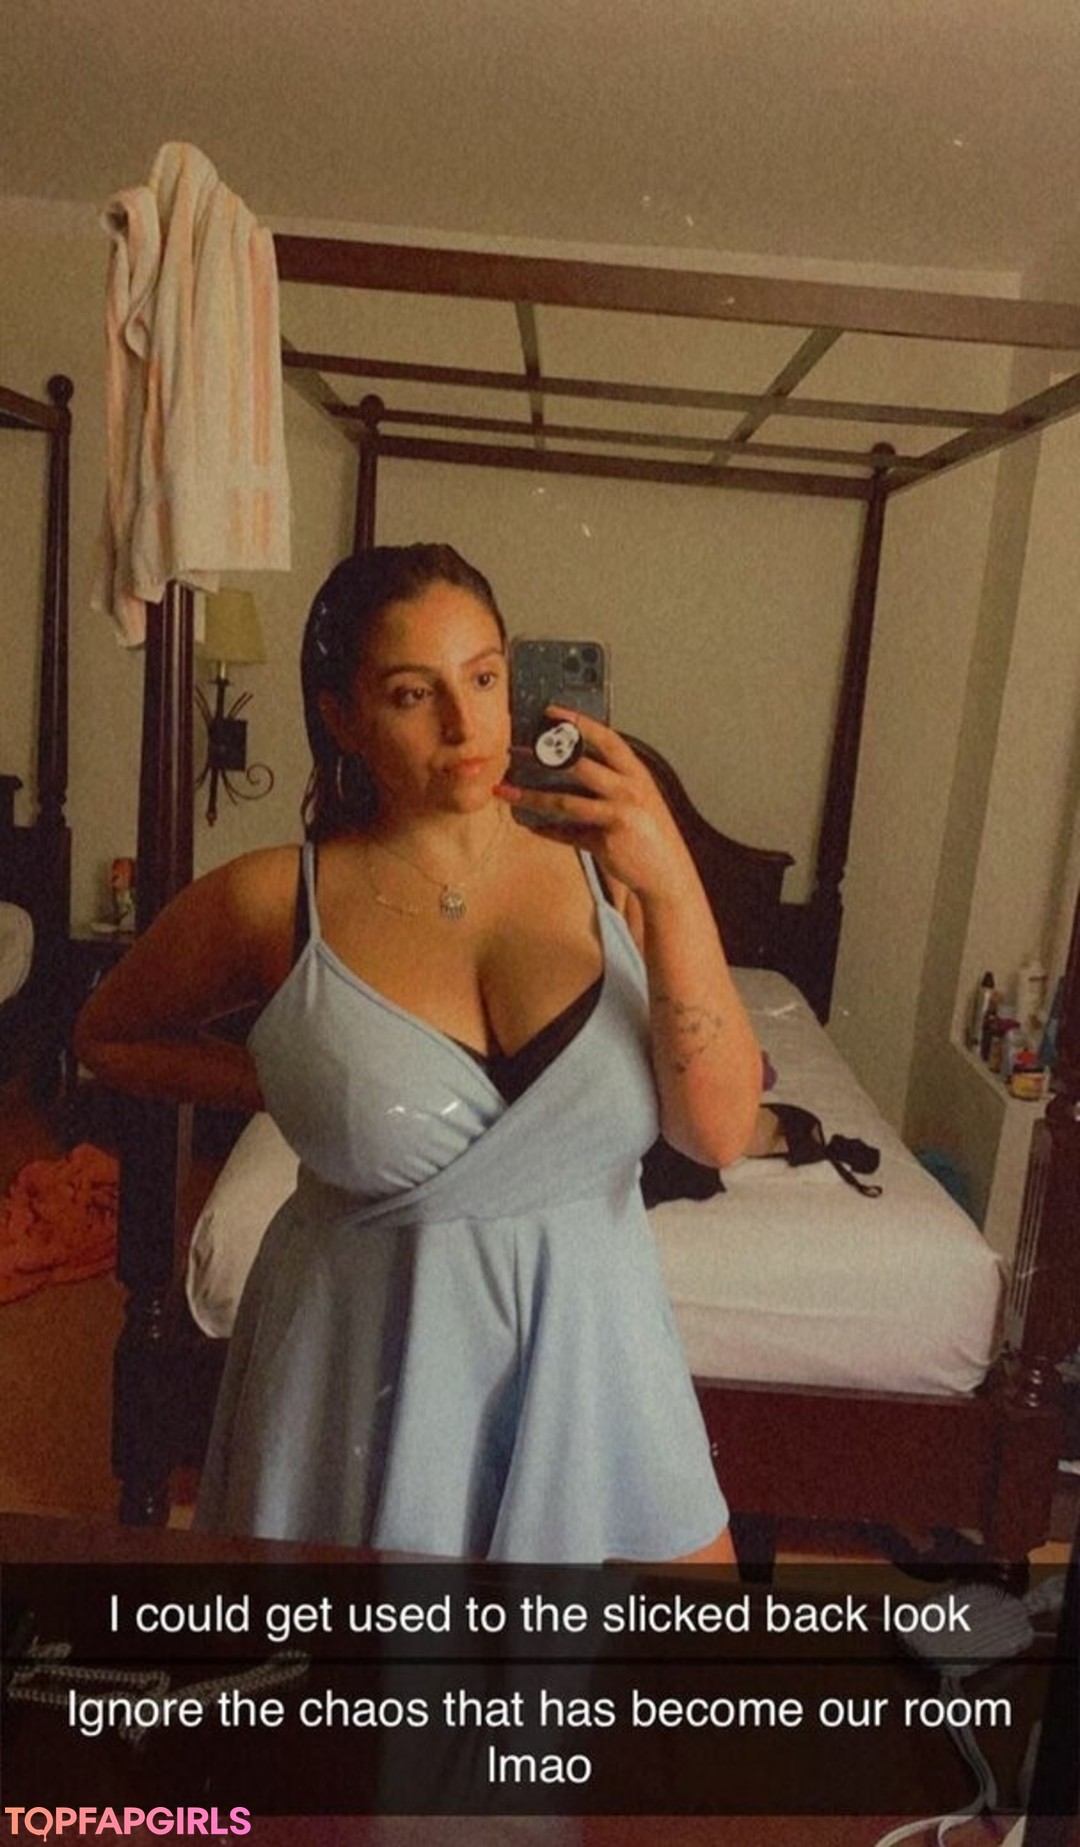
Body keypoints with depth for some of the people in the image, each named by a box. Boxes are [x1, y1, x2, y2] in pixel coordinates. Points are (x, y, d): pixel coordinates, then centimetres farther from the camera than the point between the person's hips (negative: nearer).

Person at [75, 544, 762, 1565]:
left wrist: (673, 886, -27)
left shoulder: (604, 866, -8)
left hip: (587, 1336, 2)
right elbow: (109, 1034, 7)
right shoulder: (274, 902, -11)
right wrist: (284, 1084, -8)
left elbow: (721, 1130, -15)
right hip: (365, 1349, -1)